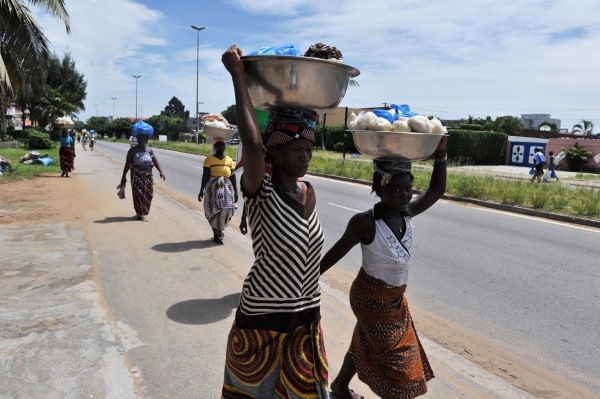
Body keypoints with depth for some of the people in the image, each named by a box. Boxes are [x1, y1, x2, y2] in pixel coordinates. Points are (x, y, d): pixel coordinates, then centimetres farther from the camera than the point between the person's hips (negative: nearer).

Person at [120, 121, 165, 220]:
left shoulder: (150, 150, 4)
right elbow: (127, 164, -3)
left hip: (148, 176, 3)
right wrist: (124, 176, -4)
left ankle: (144, 211, 26)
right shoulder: (133, 150, -4)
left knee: (148, 195, 6)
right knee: (138, 194, -4)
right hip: (137, 176, -3)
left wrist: (161, 171, -18)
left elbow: (156, 162, -4)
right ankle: (140, 213, 7)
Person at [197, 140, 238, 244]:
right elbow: (205, 175, -5)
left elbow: (233, 177, 8)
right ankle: (216, 234, 14)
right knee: (214, 210, 0)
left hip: (227, 187, 3)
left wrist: (235, 192, 7)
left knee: (227, 209, -2)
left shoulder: (229, 160, 7)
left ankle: (220, 228, 28)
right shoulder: (209, 159, -5)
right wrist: (201, 190, -8)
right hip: (213, 187, -3)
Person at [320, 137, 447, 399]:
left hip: (395, 298, 7)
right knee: (395, 360, 5)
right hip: (372, 297, -7)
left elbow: (436, 191, 2)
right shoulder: (365, 223, -26)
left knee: (366, 345, 24)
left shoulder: (407, 214, -7)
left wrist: (440, 155, -10)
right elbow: (337, 252, -18)